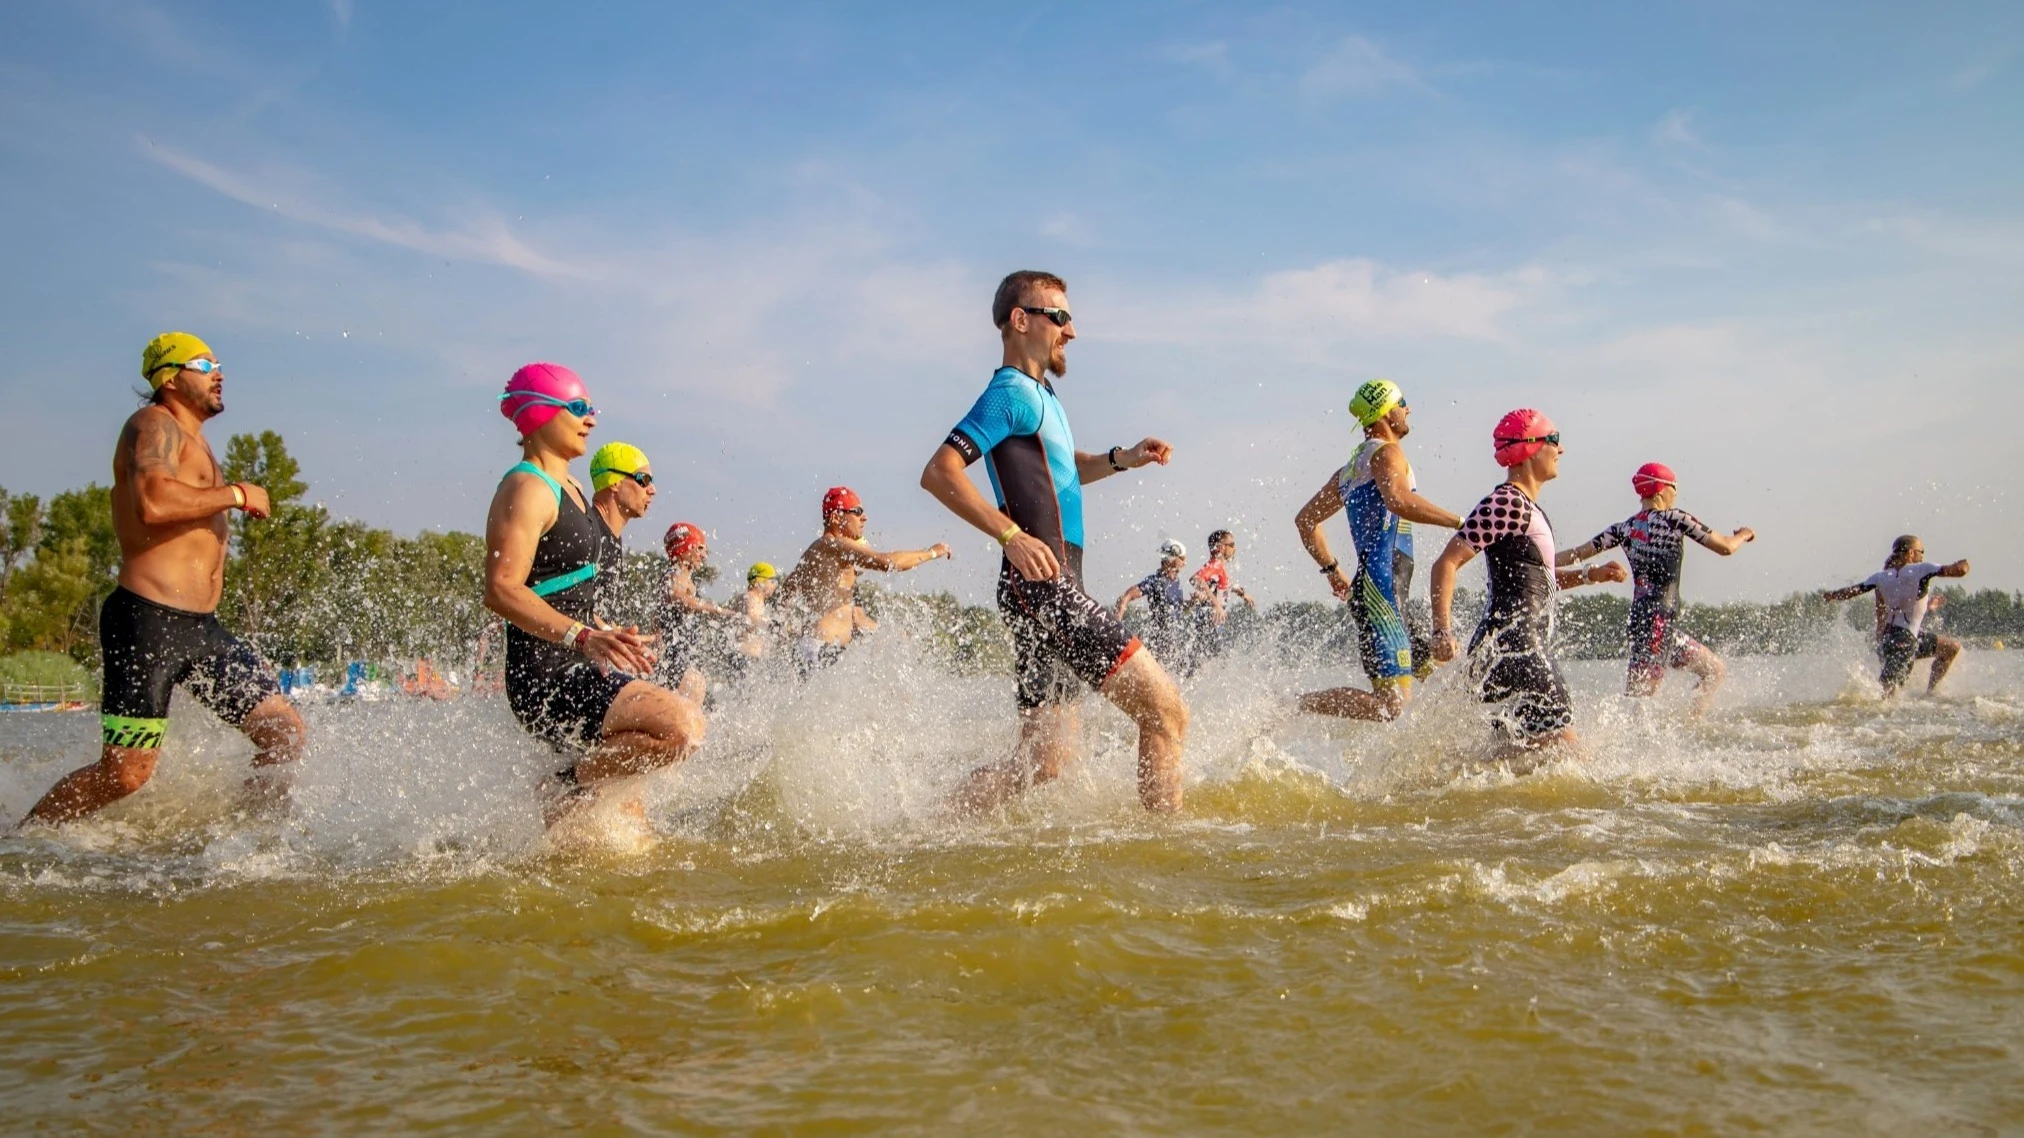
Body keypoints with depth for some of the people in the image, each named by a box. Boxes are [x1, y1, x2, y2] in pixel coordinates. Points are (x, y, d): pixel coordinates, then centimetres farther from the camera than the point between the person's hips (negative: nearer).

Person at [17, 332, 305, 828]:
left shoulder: (194, 442, 23)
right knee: (125, 774, -9)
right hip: (148, 621, -9)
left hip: (201, 627, 9)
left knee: (285, 733, 2)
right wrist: (237, 495, -16)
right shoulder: (154, 425, -5)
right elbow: (152, 504, -25)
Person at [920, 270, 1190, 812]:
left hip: (1050, 591, 10)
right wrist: (1012, 535, -25)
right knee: (1166, 712, -8)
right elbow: (939, 472, -18)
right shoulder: (1011, 393, -7)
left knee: (1046, 758, 10)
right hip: (1043, 587, -10)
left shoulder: (1041, 396, 22)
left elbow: (1066, 469, 38)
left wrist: (1121, 459, 18)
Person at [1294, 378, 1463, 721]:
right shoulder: (1386, 452, -4)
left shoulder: (1350, 468, 23)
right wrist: (1460, 522, -20)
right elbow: (1398, 500, -26)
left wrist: (1332, 570, 30)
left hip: (1383, 592, 10)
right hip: (1380, 586, -10)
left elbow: (1305, 519, 28)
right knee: (1392, 701, -17)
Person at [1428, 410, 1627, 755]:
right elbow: (1447, 563, -18)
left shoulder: (1527, 507, 19)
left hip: (1528, 646, 10)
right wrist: (1442, 632, -25)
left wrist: (1590, 575, 19)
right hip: (1510, 646, -10)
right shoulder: (1506, 504, -13)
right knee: (1561, 742, -12)